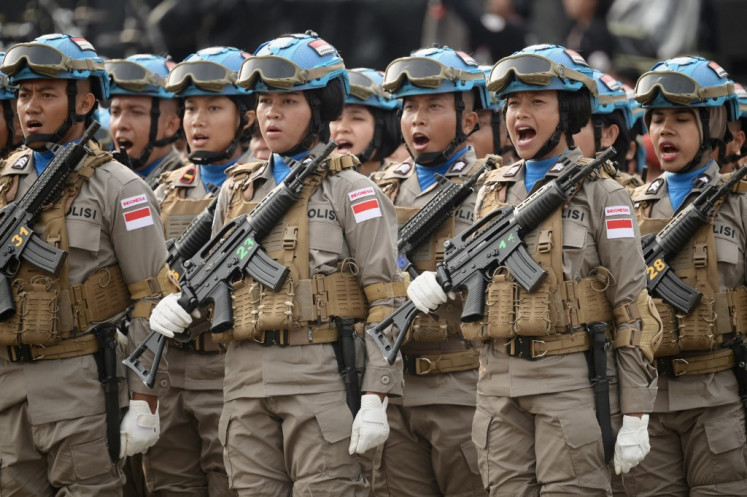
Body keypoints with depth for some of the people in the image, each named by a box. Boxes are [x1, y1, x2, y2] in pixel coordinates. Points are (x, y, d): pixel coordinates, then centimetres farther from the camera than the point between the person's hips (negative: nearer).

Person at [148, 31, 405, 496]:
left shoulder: (350, 191, -1)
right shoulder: (238, 191, 16)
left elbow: (384, 302, -7)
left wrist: (376, 399, -14)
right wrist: (185, 305, 2)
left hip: (322, 374, -6)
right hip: (247, 378, 6)